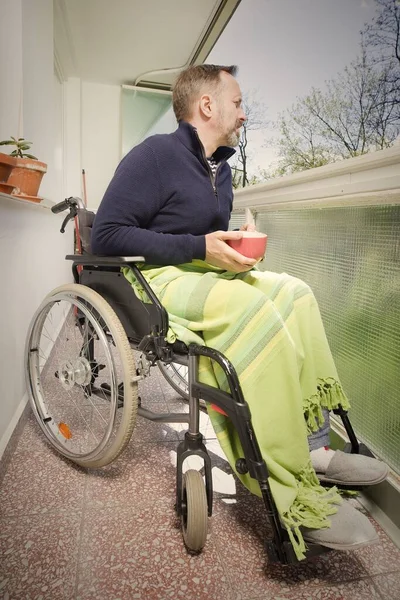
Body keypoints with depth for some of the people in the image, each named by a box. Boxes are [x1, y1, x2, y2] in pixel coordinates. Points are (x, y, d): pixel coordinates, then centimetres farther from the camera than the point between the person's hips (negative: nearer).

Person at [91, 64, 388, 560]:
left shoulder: (220, 168, 19)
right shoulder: (155, 154, -8)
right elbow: (105, 235, -17)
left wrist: (232, 245, 3)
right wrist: (199, 248, -21)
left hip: (204, 274, 8)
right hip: (152, 279, -8)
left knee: (293, 292, -11)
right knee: (255, 309, -31)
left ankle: (311, 445, -12)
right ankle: (293, 495, -26)